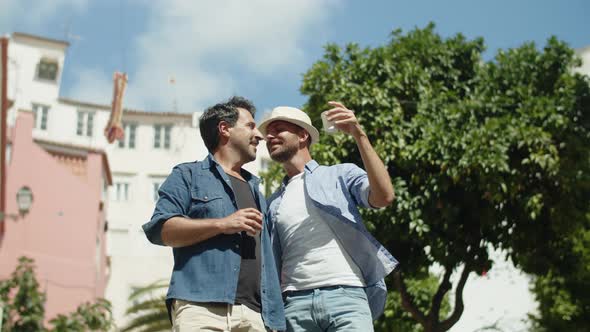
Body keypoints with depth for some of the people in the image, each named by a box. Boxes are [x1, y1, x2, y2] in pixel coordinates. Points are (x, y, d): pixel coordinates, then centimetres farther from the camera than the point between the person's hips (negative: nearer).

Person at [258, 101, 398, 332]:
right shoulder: (273, 204, 23)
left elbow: (383, 197, -7)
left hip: (346, 295, -3)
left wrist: (359, 135, -11)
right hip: (295, 303, 4)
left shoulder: (341, 175, 12)